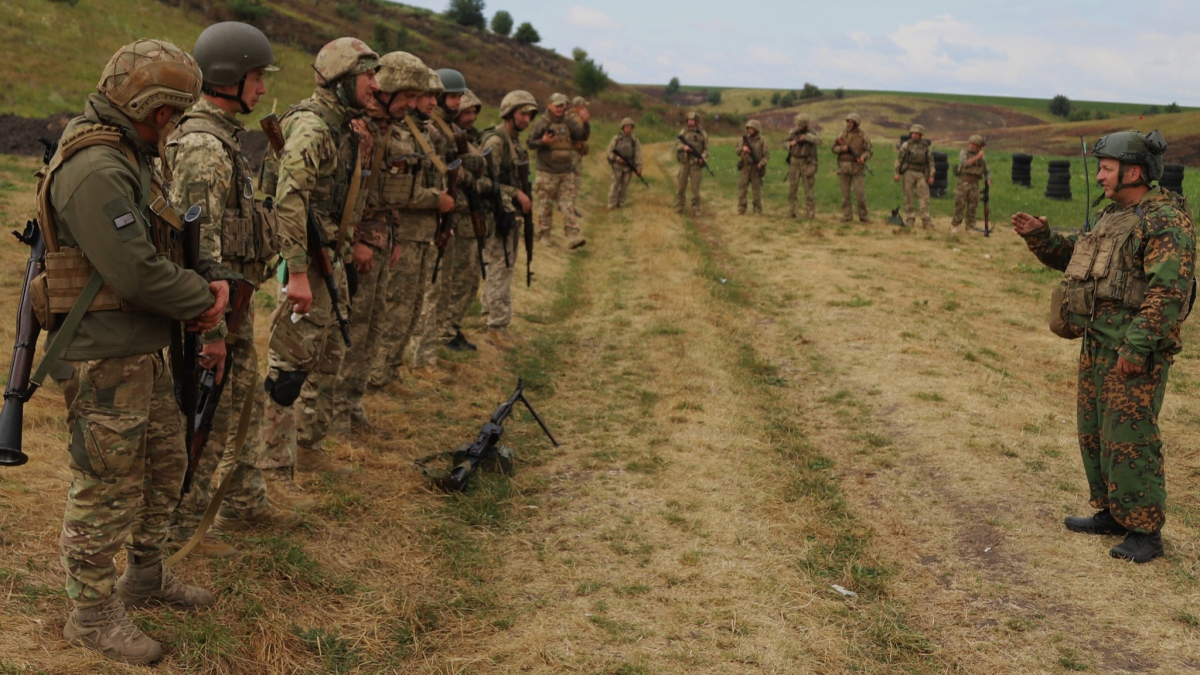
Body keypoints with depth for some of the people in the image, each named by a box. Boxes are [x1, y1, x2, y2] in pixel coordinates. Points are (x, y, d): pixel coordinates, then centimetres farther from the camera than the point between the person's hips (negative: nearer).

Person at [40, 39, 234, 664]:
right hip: (102, 359, -10)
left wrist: (213, 276, -1)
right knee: (107, 488, 2)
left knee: (165, 461, 21)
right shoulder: (95, 170, -23)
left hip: (142, 352, 10)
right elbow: (137, 272, -29)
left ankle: (145, 574, 40)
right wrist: (201, 301, -13)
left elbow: (170, 237, 18)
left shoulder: (131, 158, 12)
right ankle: (92, 614, 19)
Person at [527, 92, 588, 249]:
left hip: (567, 173, 3)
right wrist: (542, 142, -19)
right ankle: (543, 236, 15)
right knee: (546, 206, 5)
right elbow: (530, 143, -1)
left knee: (568, 206, -2)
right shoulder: (541, 123, -3)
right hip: (547, 173, -3)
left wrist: (585, 123, -21)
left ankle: (573, 237, -7)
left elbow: (582, 136, -4)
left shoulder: (569, 122, 7)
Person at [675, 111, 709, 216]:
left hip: (696, 163, -2)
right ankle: (679, 206, 16)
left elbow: (706, 149, 3)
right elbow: (677, 145, 5)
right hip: (684, 162, 2)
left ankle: (695, 208, 4)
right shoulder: (683, 132, 6)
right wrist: (684, 147, -17)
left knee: (695, 187, -3)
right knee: (682, 185, 6)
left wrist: (703, 158, -16)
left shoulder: (702, 133, 2)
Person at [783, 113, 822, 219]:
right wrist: (790, 143, -10)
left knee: (809, 188, -2)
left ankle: (810, 213, 3)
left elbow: (818, 141, -24)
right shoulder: (793, 132, 4)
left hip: (807, 164, -3)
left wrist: (807, 136, -34)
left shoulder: (812, 133, -5)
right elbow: (784, 144, 12)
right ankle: (791, 212, 10)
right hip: (794, 163, 3)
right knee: (792, 188, 3)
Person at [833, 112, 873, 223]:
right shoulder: (843, 135, 7)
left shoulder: (863, 136, 1)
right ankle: (847, 216, 10)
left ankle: (863, 215, 6)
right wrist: (842, 148, -13)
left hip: (858, 167, -2)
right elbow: (834, 148, 8)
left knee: (861, 192, -5)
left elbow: (868, 151, 1)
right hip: (844, 167, 2)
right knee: (845, 193, 3)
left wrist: (863, 157, -19)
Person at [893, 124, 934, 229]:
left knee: (924, 196, -6)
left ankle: (926, 221, -7)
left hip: (921, 174, 1)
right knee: (908, 197, 1)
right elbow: (899, 159, 1)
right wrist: (896, 173, -7)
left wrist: (931, 176, 2)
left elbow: (931, 162, 9)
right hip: (908, 173, -1)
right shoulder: (906, 145, 3)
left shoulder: (926, 147, 8)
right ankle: (910, 220, 7)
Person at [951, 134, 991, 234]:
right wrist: (977, 157, -17)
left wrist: (988, 179, -4)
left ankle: (970, 227, 10)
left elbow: (987, 171, 16)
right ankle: (954, 225, 8)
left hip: (975, 184, 3)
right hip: (964, 183, -3)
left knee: (972, 207, 3)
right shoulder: (964, 153, 3)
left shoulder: (983, 158, 12)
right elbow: (965, 163, -16)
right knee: (960, 205, -3)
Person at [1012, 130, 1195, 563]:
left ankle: (1145, 531, 4)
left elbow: (1168, 290, -22)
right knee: (1093, 433, 16)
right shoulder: (1111, 216, 15)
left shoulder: (1166, 221, -14)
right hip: (1096, 345, 10)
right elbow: (1073, 256, 26)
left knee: (1129, 440, -6)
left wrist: (1138, 347, -25)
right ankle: (1112, 513, 29)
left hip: (1134, 352, -9)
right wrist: (1040, 236, 9)